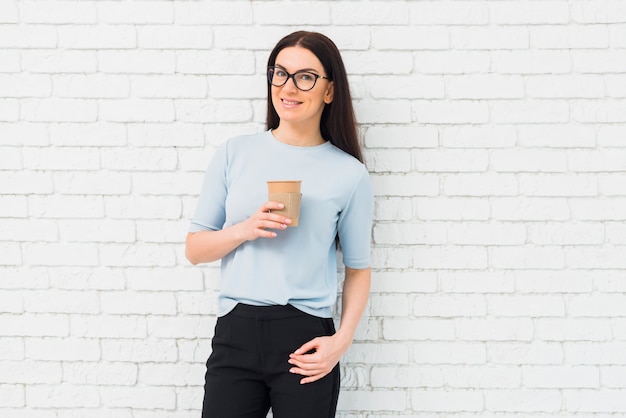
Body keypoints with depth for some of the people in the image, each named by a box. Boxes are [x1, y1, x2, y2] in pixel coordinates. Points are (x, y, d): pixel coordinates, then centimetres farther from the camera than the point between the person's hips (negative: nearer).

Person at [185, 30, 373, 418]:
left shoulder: (350, 174, 1)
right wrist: (244, 230, -10)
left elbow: (358, 267, 7)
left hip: (305, 341, -1)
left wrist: (342, 340, -6)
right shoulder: (234, 153, 5)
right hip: (235, 334, 2)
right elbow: (194, 248, 8)